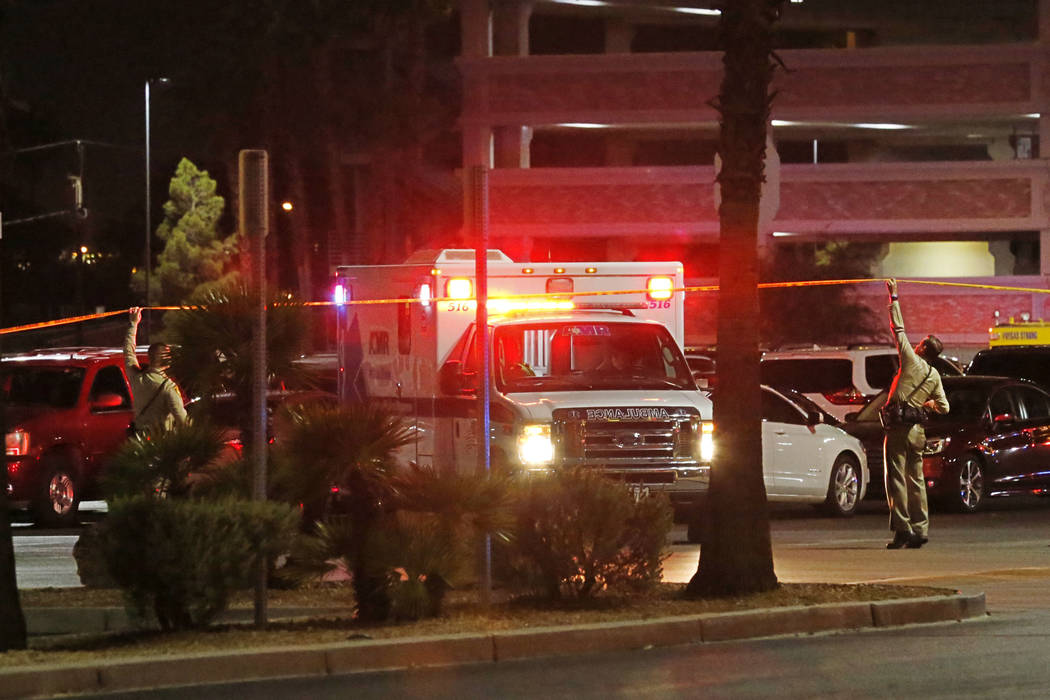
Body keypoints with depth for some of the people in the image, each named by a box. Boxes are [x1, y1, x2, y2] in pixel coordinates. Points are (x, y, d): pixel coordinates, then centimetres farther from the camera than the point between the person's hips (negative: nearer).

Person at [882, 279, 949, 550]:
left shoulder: (912, 361, -5)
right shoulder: (934, 376, 11)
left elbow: (898, 329, -2)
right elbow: (944, 407, 15)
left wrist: (894, 298, 6)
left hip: (898, 427, -6)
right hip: (918, 431, 6)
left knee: (897, 479, -6)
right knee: (916, 480, 11)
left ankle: (902, 529, -12)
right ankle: (920, 530, 9)